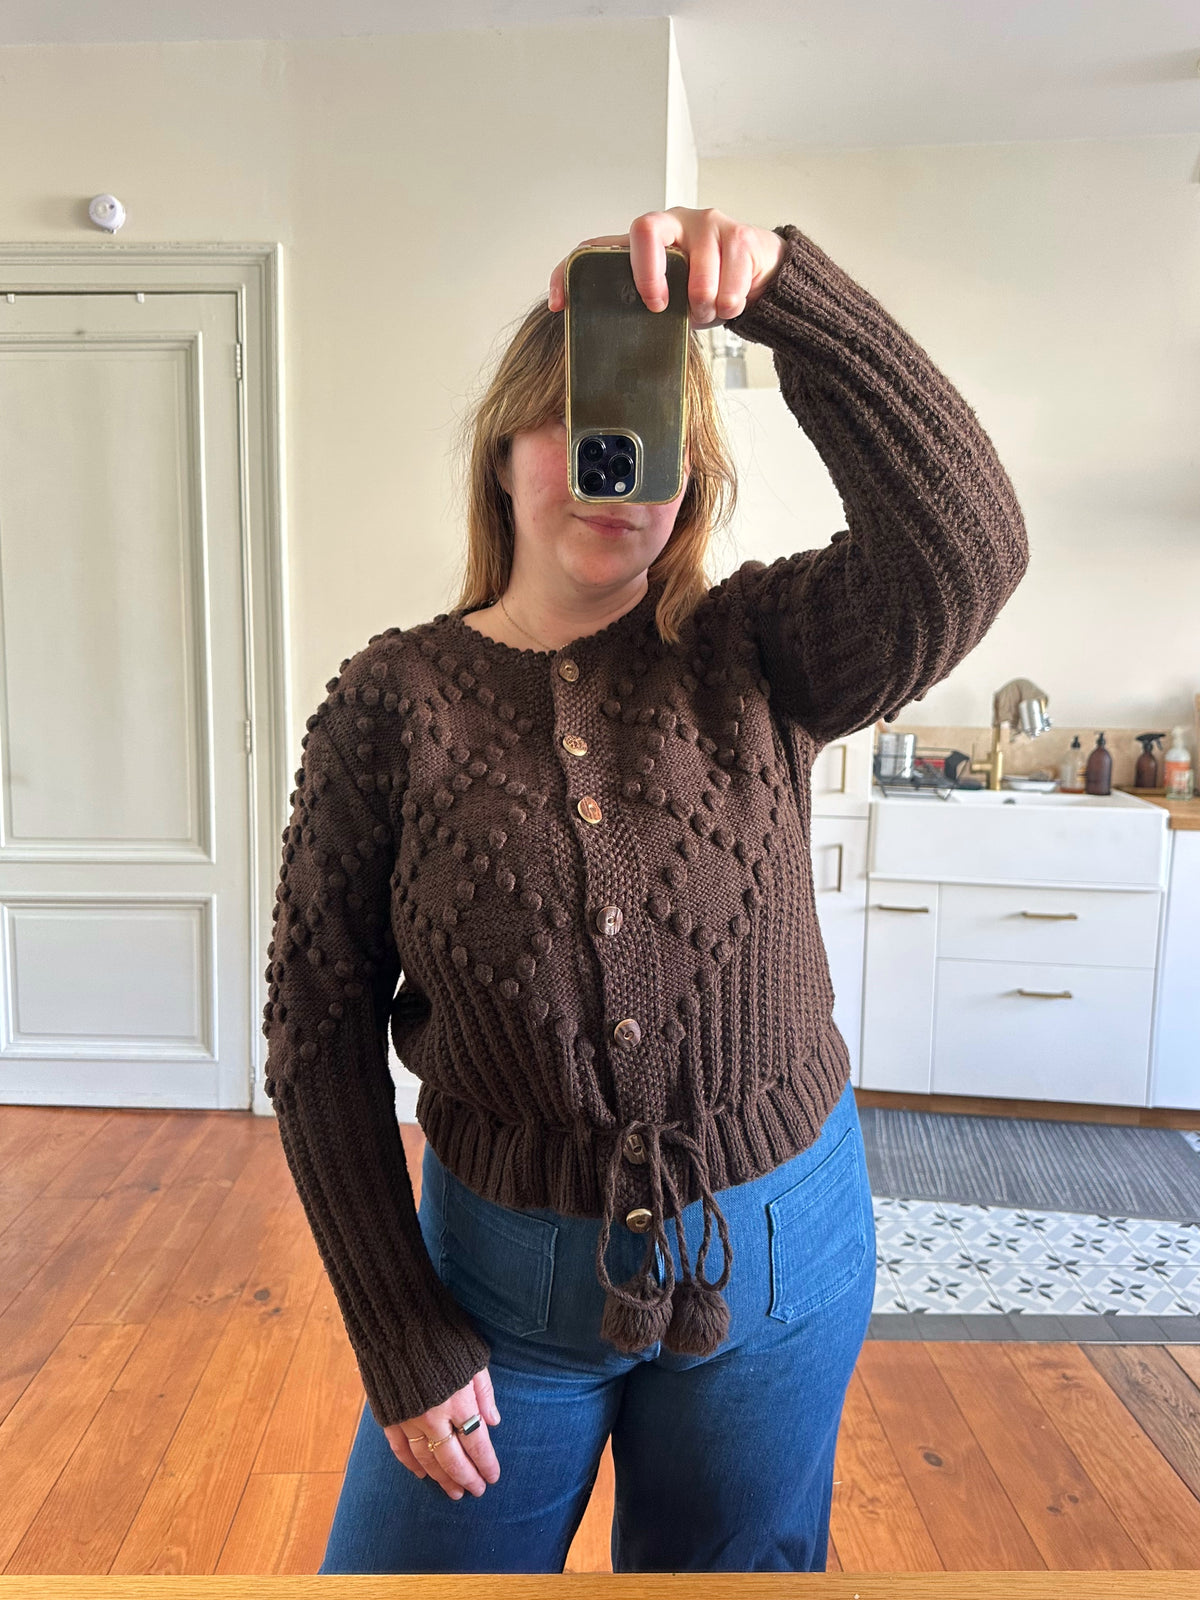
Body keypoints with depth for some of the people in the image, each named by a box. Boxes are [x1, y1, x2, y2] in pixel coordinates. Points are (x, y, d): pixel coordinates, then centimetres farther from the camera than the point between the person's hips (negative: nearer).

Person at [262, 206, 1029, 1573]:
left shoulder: (750, 655, -8)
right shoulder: (389, 703, -10)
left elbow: (964, 546, -27)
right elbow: (321, 1033, -7)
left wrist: (780, 284, -35)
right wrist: (400, 1336, -6)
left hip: (782, 1254, 1)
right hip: (504, 1270, 0)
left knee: (731, 1568, 24)